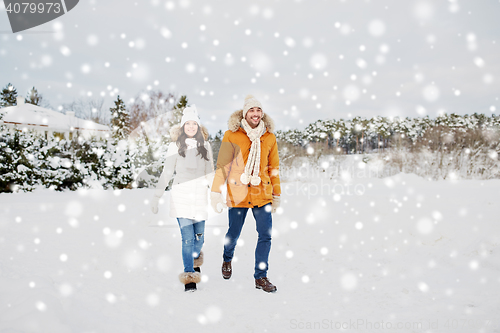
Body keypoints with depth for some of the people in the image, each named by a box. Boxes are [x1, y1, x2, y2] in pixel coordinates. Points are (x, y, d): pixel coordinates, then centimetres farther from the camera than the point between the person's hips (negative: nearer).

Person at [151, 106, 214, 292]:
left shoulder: (205, 146, 10)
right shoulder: (175, 146, 3)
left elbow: (210, 173, 15)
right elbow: (166, 173, 6)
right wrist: (157, 196, 3)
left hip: (200, 196, 2)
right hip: (181, 196, -2)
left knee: (199, 237, 7)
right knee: (187, 238, -9)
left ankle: (195, 259, 40)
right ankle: (189, 277, 1)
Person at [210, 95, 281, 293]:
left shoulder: (269, 138, 6)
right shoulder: (231, 136, -2)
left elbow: (274, 168, 12)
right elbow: (222, 166, 0)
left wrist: (276, 196, 14)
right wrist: (215, 193, -2)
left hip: (263, 194, 2)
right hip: (238, 194, -2)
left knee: (265, 235, -3)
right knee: (234, 233, 11)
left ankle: (260, 277, 11)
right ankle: (227, 259, 43)